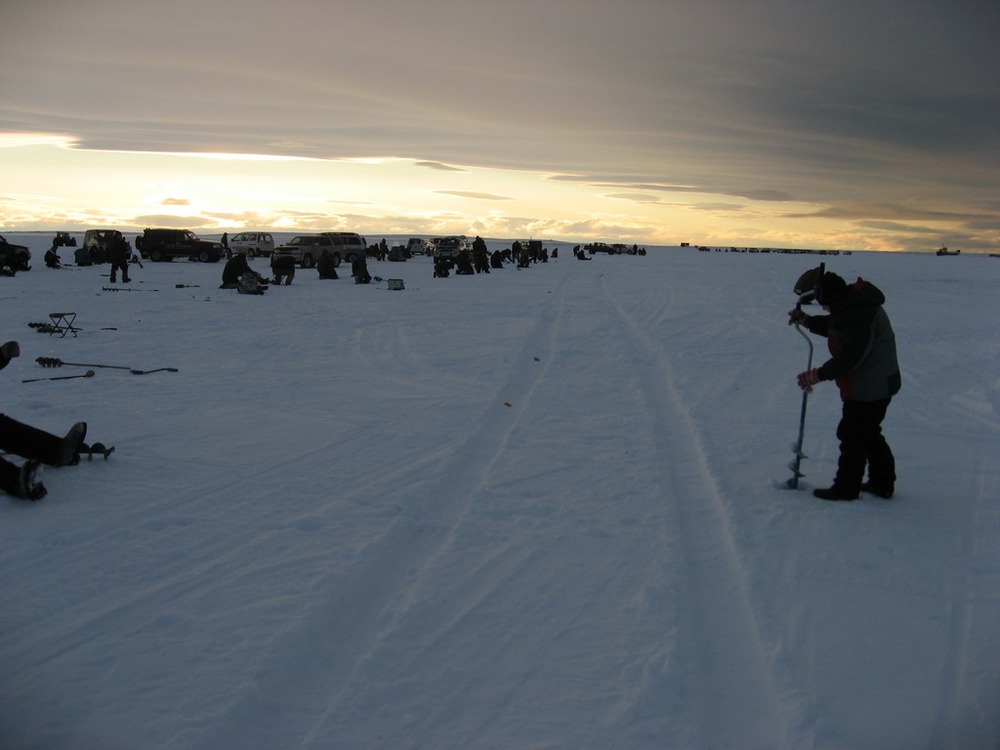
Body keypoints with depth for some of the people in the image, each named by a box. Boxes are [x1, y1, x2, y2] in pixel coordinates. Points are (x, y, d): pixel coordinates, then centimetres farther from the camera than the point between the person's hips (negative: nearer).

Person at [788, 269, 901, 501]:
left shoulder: (858, 313, -28)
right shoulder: (851, 302, 5)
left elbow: (850, 357, -29)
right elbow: (832, 327, 21)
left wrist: (819, 374, -23)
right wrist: (806, 320, 6)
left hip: (868, 389, -11)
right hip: (877, 384, 11)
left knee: (852, 435, 0)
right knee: (870, 434, 20)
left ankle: (846, 488, 11)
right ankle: (882, 483, 30)